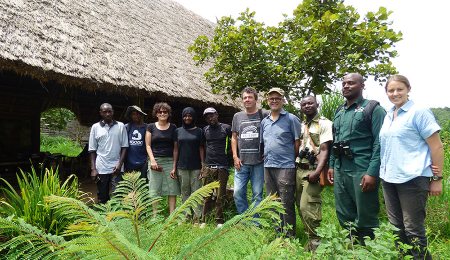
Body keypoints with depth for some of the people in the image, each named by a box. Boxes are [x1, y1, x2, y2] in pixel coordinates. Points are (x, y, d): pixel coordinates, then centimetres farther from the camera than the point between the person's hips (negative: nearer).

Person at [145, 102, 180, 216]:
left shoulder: (173, 128, 7)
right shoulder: (151, 127, 8)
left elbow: (175, 148, 5)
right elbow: (148, 145, 5)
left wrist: (174, 166, -3)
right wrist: (152, 160, -9)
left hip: (170, 161, 0)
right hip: (155, 161, 0)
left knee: (172, 189, -1)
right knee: (155, 190, 2)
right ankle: (155, 215, 11)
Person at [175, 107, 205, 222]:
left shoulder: (199, 131, 4)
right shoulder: (178, 131, 9)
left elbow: (201, 149, 3)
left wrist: (203, 166, -3)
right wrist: (174, 167, 5)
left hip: (196, 167, -2)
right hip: (182, 167, 2)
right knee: (184, 192, 7)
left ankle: (197, 217, 4)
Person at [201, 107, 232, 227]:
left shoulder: (226, 128, 2)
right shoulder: (205, 130, 11)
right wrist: (202, 164, 13)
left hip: (222, 167, -2)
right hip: (208, 167, 2)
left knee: (220, 197, 3)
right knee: (207, 196, 4)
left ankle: (219, 222, 13)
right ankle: (203, 221, 12)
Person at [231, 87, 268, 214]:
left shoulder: (264, 115, 1)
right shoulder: (237, 116, 11)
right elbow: (234, 137, 13)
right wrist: (235, 156, 4)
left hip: (259, 162, -3)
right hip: (241, 162, 3)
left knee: (257, 194, 5)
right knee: (238, 193, 2)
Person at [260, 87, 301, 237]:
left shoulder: (291, 119, -3)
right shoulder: (264, 121, 13)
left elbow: (298, 143, -3)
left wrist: (292, 159, -1)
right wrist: (267, 157, 11)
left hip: (285, 167, -6)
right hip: (268, 167, 6)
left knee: (287, 204, -1)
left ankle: (289, 235, 12)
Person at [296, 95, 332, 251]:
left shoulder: (325, 124, -5)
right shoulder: (301, 126, 16)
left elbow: (324, 150, -13)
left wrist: (317, 172, -23)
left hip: (313, 170, -7)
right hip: (300, 169, 7)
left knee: (308, 207, -9)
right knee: (301, 206, 11)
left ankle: (315, 242, 7)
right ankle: (310, 236, 26)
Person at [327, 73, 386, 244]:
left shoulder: (373, 108, -4)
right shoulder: (339, 112, 17)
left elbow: (380, 142, -12)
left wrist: (372, 172, -18)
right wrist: (332, 166, 14)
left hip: (362, 171, -7)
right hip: (340, 171, 7)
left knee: (365, 219, 3)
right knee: (344, 216, 14)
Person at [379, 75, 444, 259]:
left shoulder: (419, 112, -6)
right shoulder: (388, 116, 12)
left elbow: (437, 147, -7)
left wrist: (437, 178, -8)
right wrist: (383, 172, 9)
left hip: (412, 178, -6)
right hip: (388, 178, 7)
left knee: (413, 230, 2)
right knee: (396, 226, 15)